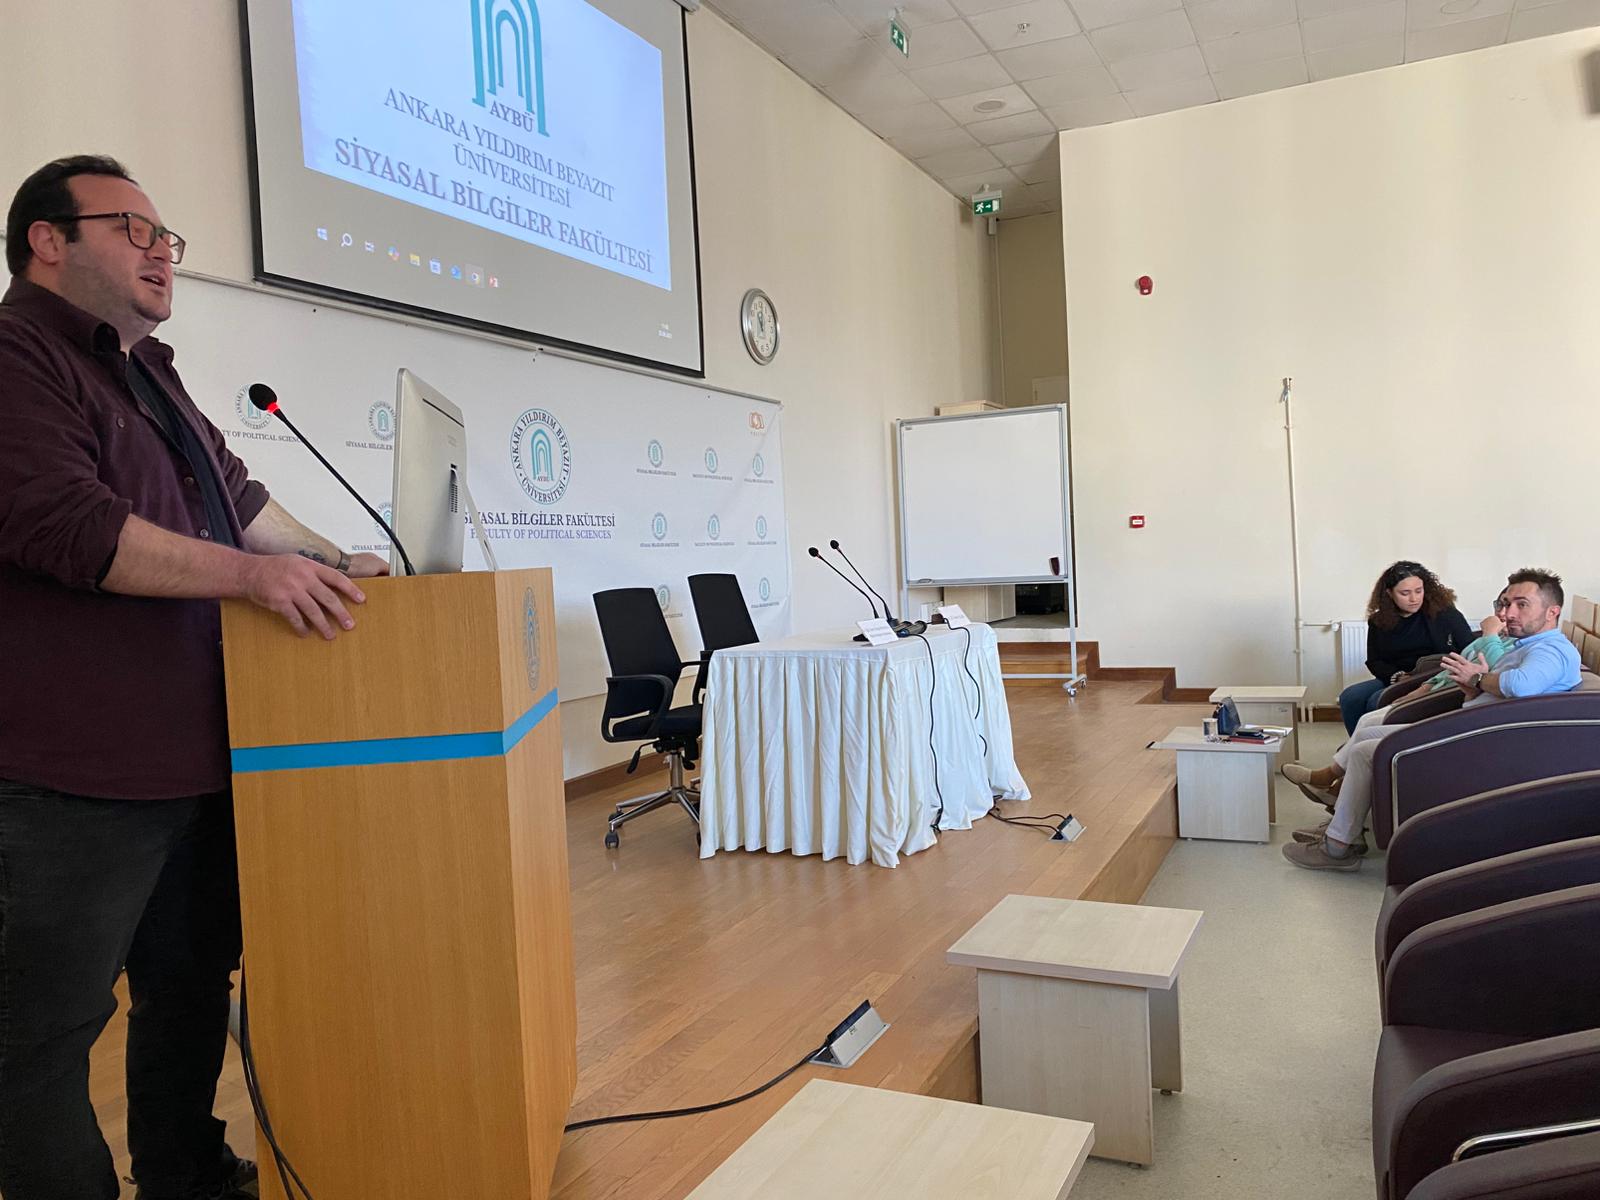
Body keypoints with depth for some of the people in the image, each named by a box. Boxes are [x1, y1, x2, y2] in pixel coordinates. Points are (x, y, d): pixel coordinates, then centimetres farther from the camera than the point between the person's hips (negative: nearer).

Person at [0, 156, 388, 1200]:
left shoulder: (150, 374, 20)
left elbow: (234, 495, 28)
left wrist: (328, 561, 20)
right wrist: (249, 572, -23)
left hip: (192, 761, 10)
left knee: (191, 983, 20)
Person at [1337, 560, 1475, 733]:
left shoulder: (1443, 611, -4)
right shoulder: (1378, 621, 6)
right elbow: (1374, 661, 8)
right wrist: (1397, 677, -12)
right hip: (1394, 679, 5)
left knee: (1377, 701, -28)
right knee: (1349, 697, -17)